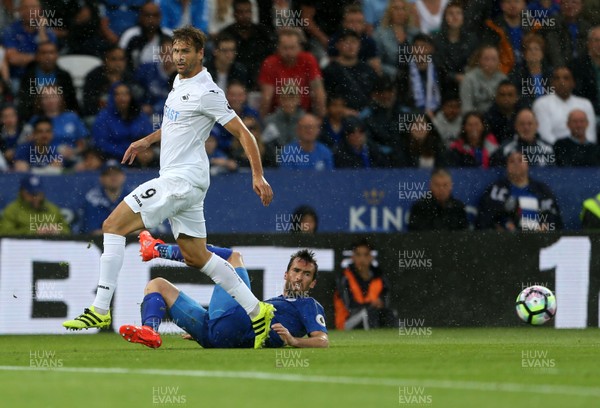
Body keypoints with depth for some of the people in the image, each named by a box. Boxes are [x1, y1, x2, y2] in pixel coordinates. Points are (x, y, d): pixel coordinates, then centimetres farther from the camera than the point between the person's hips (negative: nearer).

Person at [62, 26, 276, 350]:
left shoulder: (206, 92, -13)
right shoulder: (180, 82, 14)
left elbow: (242, 132, -12)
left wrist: (258, 176, -18)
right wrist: (148, 140, 24)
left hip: (183, 178, -10)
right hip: (176, 179, 10)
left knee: (113, 225, -13)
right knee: (195, 257, 12)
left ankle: (100, 310, -14)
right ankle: (256, 311, 15)